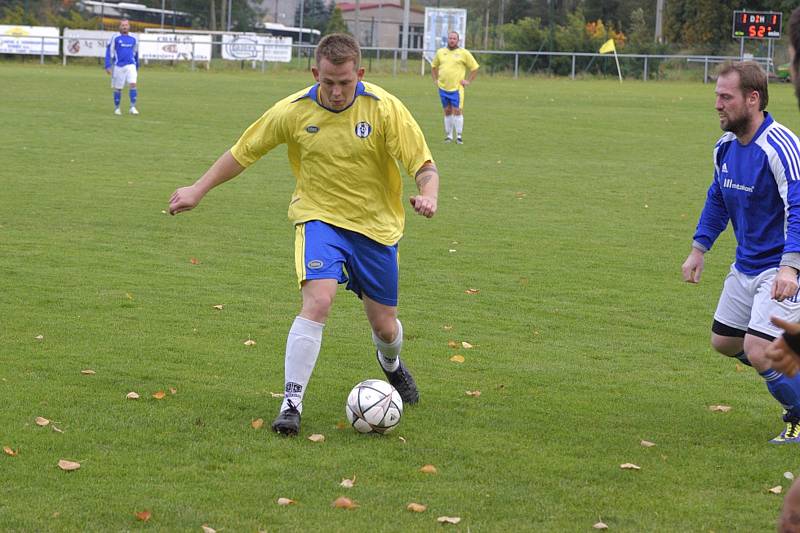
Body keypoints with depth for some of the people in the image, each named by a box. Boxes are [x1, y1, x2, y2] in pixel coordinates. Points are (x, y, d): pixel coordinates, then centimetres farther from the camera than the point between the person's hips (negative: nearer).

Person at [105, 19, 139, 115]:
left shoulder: (133, 39, 9)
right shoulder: (115, 38, -2)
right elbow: (109, 52, -1)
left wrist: (137, 67, 23)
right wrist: (108, 66, -8)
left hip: (131, 65, 2)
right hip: (118, 66, -2)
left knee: (133, 84, -16)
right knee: (118, 88, 5)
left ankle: (133, 107, -13)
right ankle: (116, 108, 19)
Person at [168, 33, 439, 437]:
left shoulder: (384, 108, -15)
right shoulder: (294, 111, -11)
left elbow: (425, 166, -14)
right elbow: (242, 153, 3)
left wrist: (428, 196, -36)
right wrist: (197, 190, 4)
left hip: (376, 225, 1)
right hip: (320, 218, -1)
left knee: (384, 326, 10)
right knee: (318, 300, -26)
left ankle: (390, 362, 49)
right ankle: (291, 404, -21)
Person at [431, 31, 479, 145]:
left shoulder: (464, 53, 1)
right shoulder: (440, 52, 10)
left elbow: (475, 67, 6)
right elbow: (433, 66, 25)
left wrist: (468, 81, 0)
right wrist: (435, 79, 14)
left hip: (457, 88, -3)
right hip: (443, 88, 3)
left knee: (457, 110, -10)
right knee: (447, 111, 7)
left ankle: (459, 136, -5)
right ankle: (448, 136, 14)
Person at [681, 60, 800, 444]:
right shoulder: (725, 146, 4)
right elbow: (717, 200, 20)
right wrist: (698, 250, 18)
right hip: (746, 265, 9)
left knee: (757, 350, -17)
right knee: (724, 341, 14)